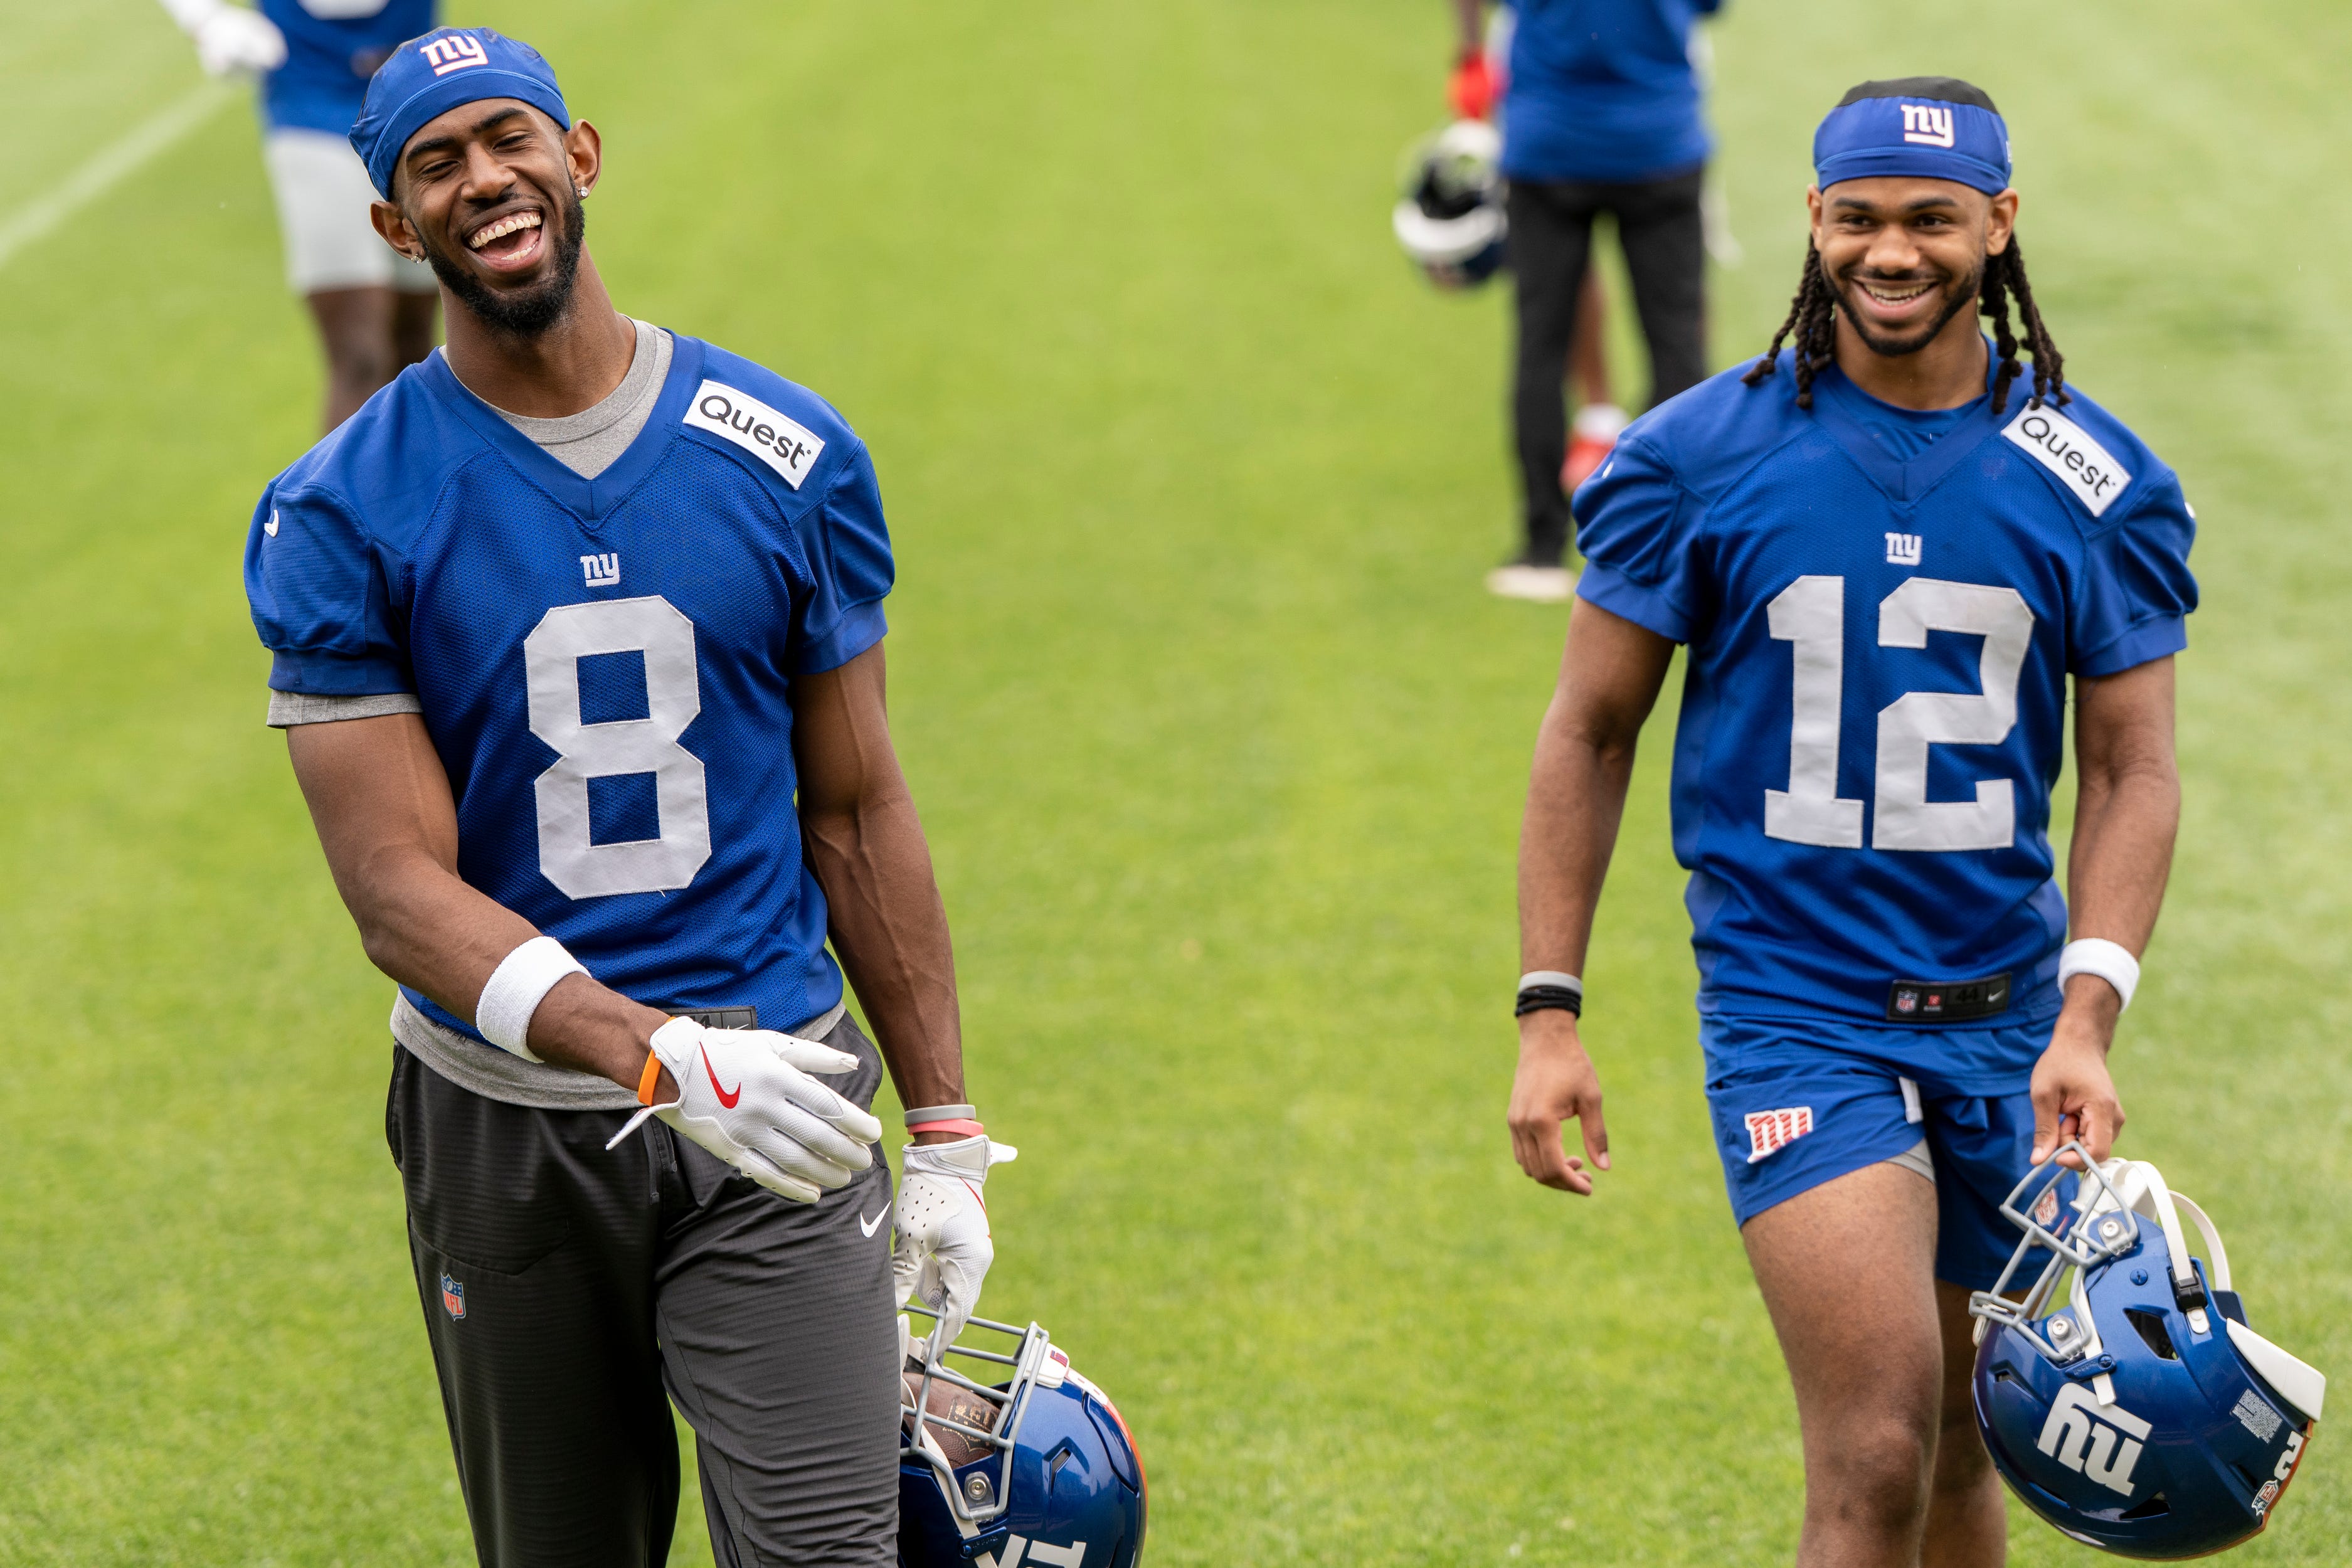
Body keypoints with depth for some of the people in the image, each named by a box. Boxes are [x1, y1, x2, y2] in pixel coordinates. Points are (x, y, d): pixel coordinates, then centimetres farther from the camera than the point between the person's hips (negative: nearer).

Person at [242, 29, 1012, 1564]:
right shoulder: (339, 518, -6)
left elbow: (859, 818, 8)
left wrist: (945, 1135, 6)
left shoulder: (790, 459, 1)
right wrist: (669, 1062, -29)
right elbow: (403, 890, -14)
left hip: (776, 1105, 0)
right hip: (506, 1127, 0)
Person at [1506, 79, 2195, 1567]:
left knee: (1954, 1439, 13)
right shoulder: (1695, 460, -5)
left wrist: (2086, 1019, -12)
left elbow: (2133, 769, 2)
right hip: (1793, 1009, -3)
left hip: (2002, 1014, 3)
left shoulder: (2096, 484, 0)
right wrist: (1550, 1012, -3)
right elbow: (1590, 733, 2)